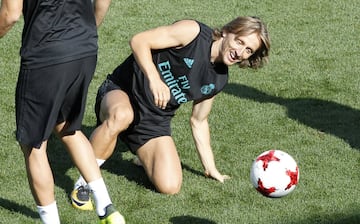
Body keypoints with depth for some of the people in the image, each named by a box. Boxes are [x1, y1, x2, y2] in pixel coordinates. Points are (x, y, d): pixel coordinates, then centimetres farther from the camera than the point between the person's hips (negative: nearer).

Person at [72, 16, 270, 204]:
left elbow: (198, 121, 17)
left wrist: (210, 168, 16)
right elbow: (139, 41, -18)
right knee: (121, 116, -44)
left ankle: (146, 158, 20)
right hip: (122, 92, -5)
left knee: (170, 186, -16)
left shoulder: (219, 80, 7)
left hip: (154, 121, 5)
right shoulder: (193, 32, -13)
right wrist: (154, 79, -32)